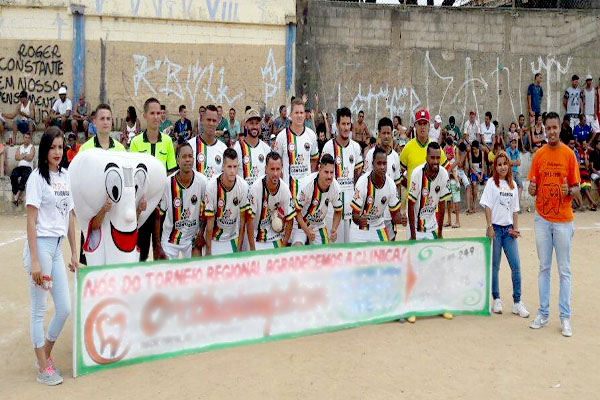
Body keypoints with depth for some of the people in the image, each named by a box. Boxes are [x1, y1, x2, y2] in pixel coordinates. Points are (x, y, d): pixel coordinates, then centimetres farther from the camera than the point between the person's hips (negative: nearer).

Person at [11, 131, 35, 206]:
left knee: (25, 176, -37)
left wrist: (21, 156, 4)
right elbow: (16, 158, 4)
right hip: (19, 166, 3)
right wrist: (25, 155, -3)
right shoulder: (19, 148, 22)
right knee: (13, 176, -29)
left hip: (28, 167, -3)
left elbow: (30, 158, -5)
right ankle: (16, 195, -31)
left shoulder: (32, 147, 11)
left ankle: (17, 194, -40)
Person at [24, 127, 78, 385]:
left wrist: (74, 253, 13)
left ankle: (45, 356, 30)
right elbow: (31, 220, -11)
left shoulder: (65, 177, 11)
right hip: (40, 245, -6)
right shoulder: (38, 177, -8)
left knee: (65, 308, 9)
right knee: (39, 310, 4)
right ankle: (43, 368, 16)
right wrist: (34, 261, -15)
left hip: (57, 247, 6)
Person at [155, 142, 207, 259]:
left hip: (193, 236, 1)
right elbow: (158, 216, -9)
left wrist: (201, 233, 0)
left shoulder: (202, 181, -14)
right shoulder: (167, 184, -17)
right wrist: (158, 246, -8)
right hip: (170, 239, -1)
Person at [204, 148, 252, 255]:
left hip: (234, 237, 2)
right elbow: (210, 221, -14)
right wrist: (208, 250, -11)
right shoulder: (211, 186, -19)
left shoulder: (243, 186, -14)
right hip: (215, 238, -2)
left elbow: (243, 218, -5)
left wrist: (239, 246, -4)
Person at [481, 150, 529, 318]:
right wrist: (489, 227, -12)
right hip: (495, 227, -4)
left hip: (509, 229, 4)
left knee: (516, 265, -1)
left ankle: (517, 302, 6)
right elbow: (487, 206, -6)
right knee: (494, 266, 3)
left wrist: (515, 228, 5)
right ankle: (496, 300, 15)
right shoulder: (491, 183, -1)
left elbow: (515, 209, 15)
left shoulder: (513, 185, 12)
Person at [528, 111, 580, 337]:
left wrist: (568, 191, -24)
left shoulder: (569, 154, -3)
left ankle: (565, 318, 12)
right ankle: (543, 314, 19)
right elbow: (533, 188, 7)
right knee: (544, 268, 10)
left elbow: (577, 188, -3)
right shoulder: (539, 155, 5)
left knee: (564, 270, 3)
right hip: (542, 219, 3)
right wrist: (532, 188, -15)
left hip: (563, 220, -3)